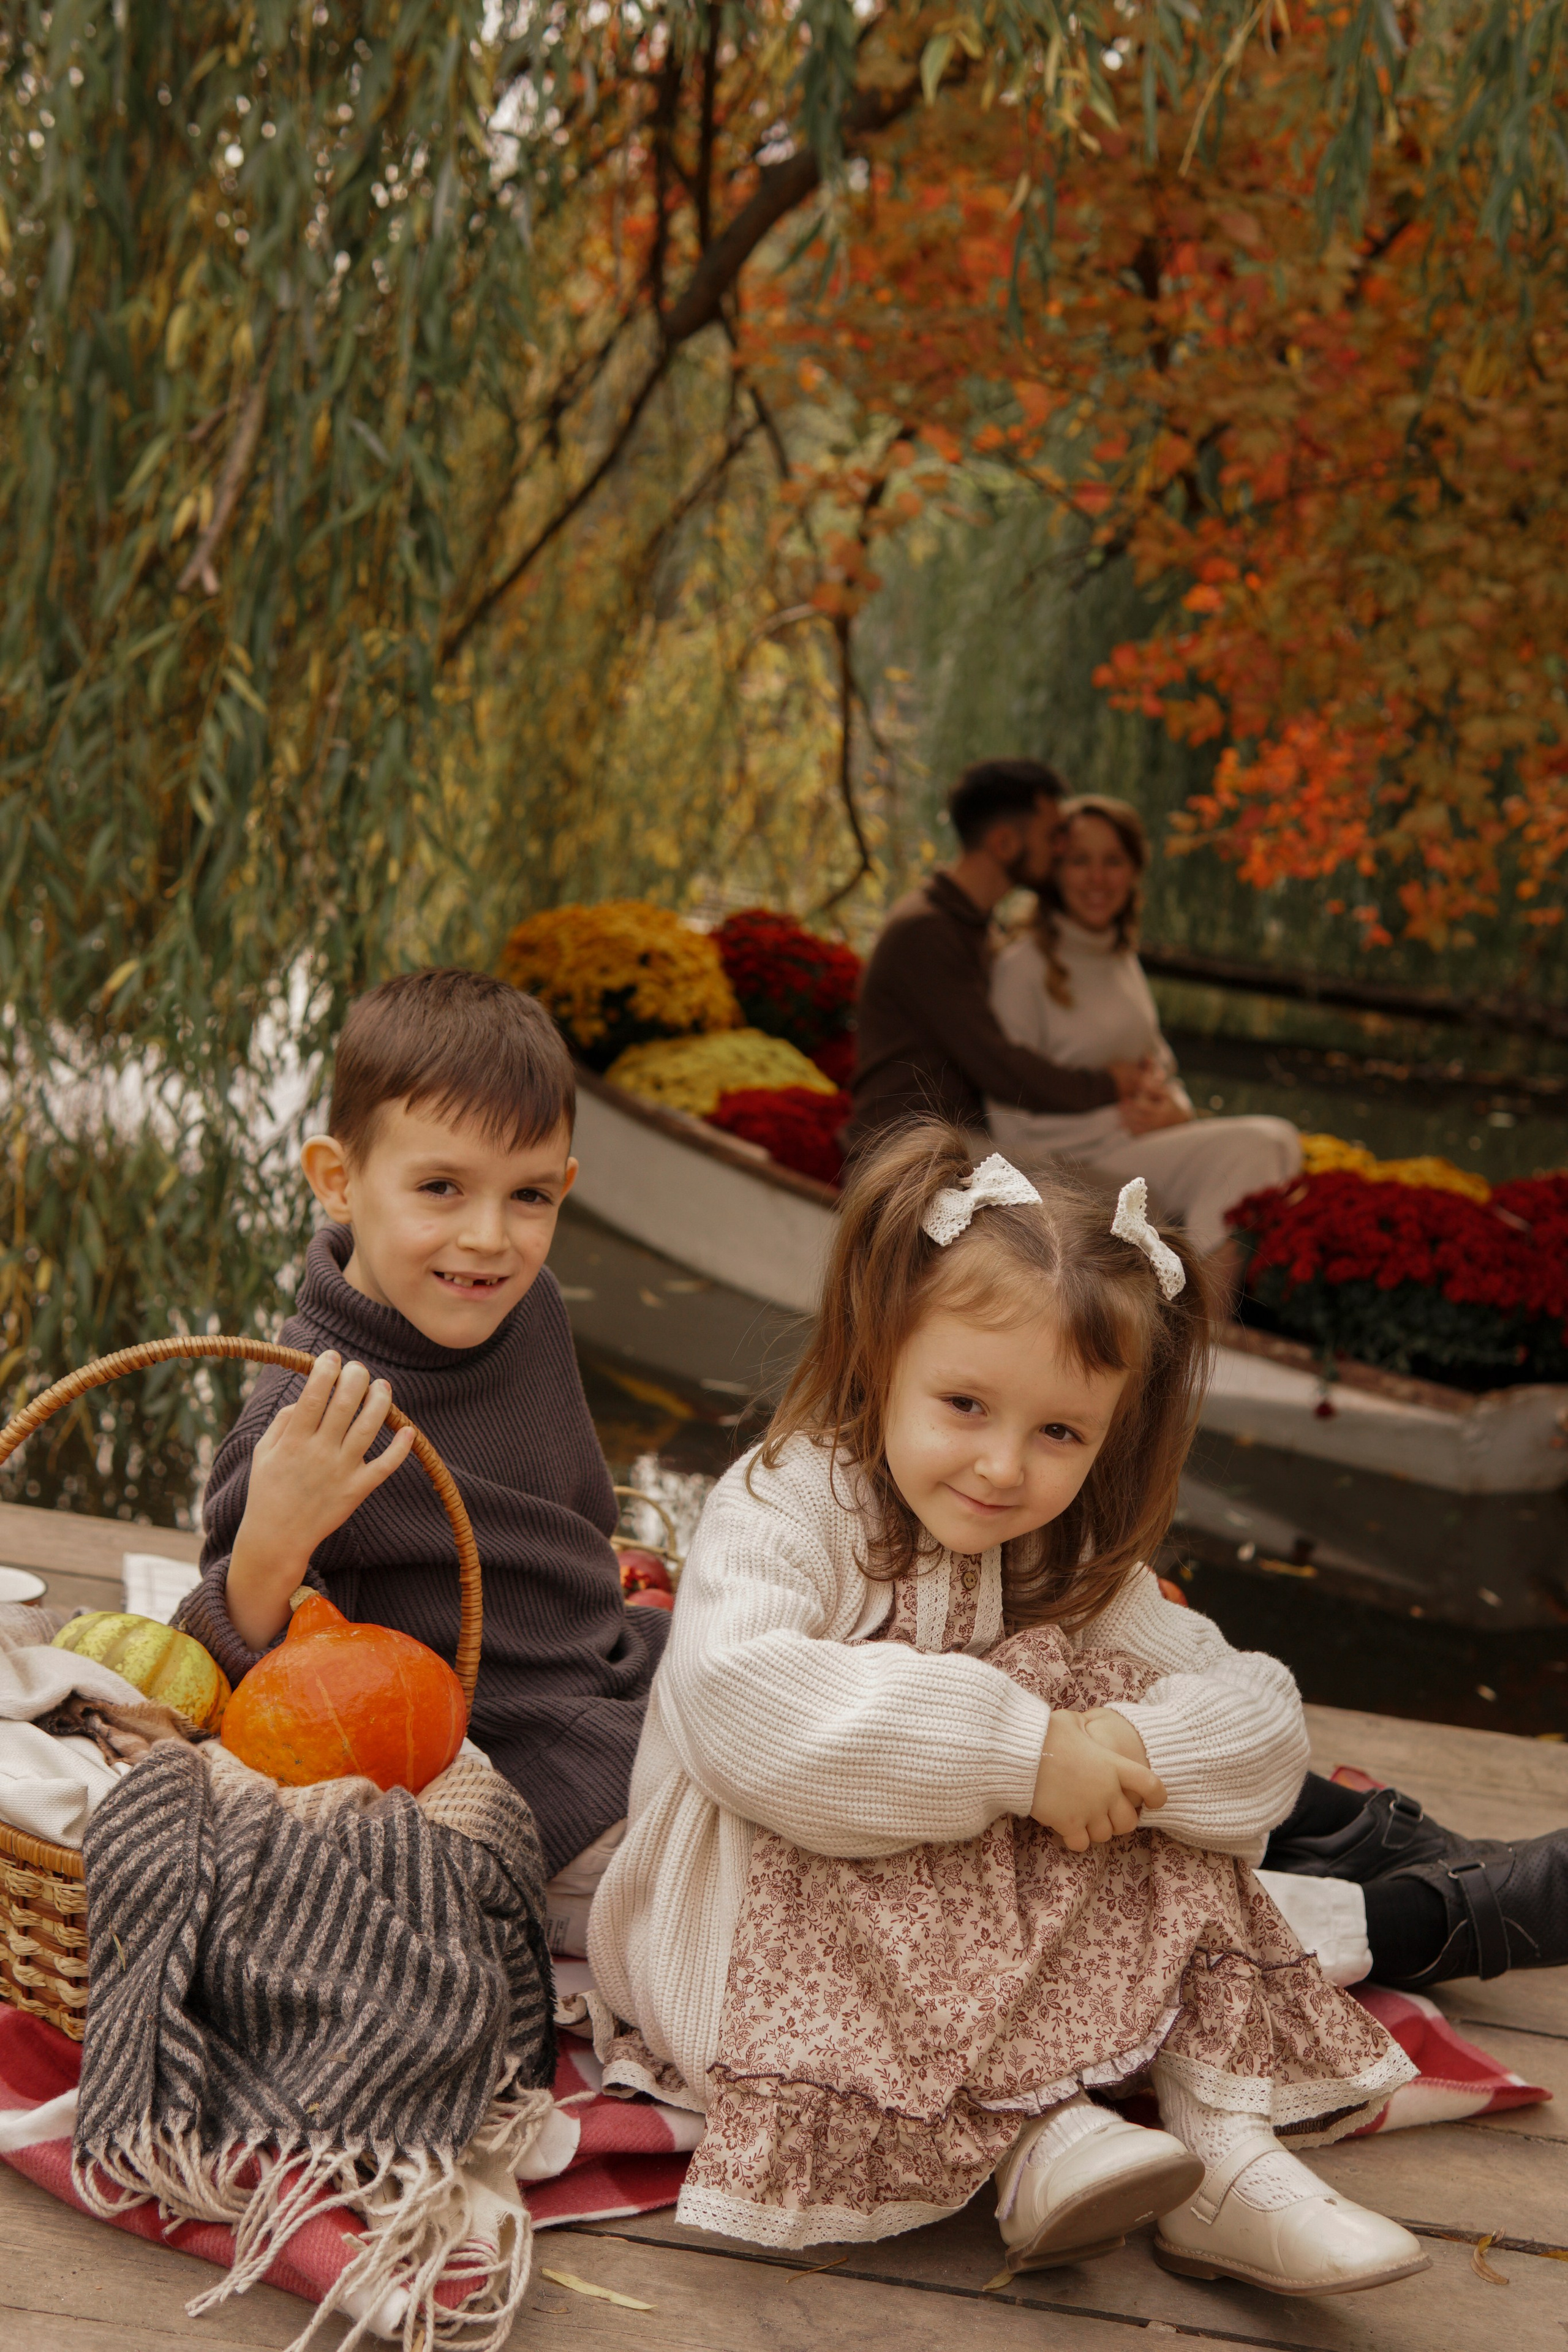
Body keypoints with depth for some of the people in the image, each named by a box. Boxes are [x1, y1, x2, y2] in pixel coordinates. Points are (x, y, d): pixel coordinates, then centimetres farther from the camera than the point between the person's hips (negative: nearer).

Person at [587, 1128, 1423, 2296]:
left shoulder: (1079, 1566, 1)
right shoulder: (782, 1508, -17)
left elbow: (1266, 1722, -7)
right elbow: (737, 1700, -38)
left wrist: (1132, 1747, -30)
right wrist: (1010, 1748, -37)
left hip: (1004, 1913, 5)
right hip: (770, 1903, -5)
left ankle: (1230, 2146, -18)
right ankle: (1034, 2131, -32)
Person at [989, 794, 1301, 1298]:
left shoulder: (1124, 960, 18)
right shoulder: (1023, 967, -6)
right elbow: (1013, 1121, -8)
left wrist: (1174, 1108, 2)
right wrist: (1124, 1118, -13)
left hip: (1139, 1140, 7)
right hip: (1072, 1162, -7)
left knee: (1277, 1139, -20)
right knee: (1249, 1148, -26)